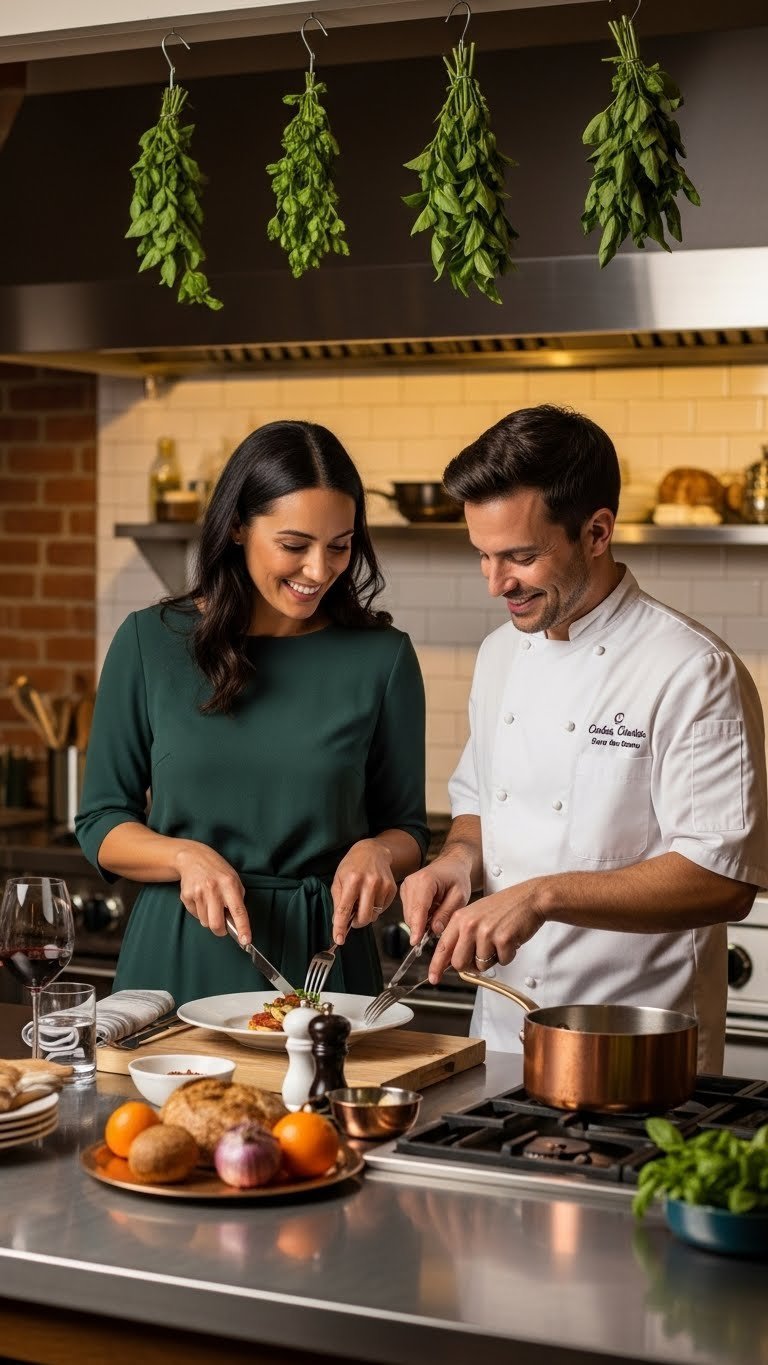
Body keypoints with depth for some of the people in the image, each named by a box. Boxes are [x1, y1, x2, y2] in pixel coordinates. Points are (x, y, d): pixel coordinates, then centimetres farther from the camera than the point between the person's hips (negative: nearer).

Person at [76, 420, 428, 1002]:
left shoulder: (382, 656, -1)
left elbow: (407, 828, 7)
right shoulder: (150, 642, -1)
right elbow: (100, 822, 3)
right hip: (178, 959, 0)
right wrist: (186, 857, -15)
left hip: (323, 952, 0)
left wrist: (378, 852, -15)